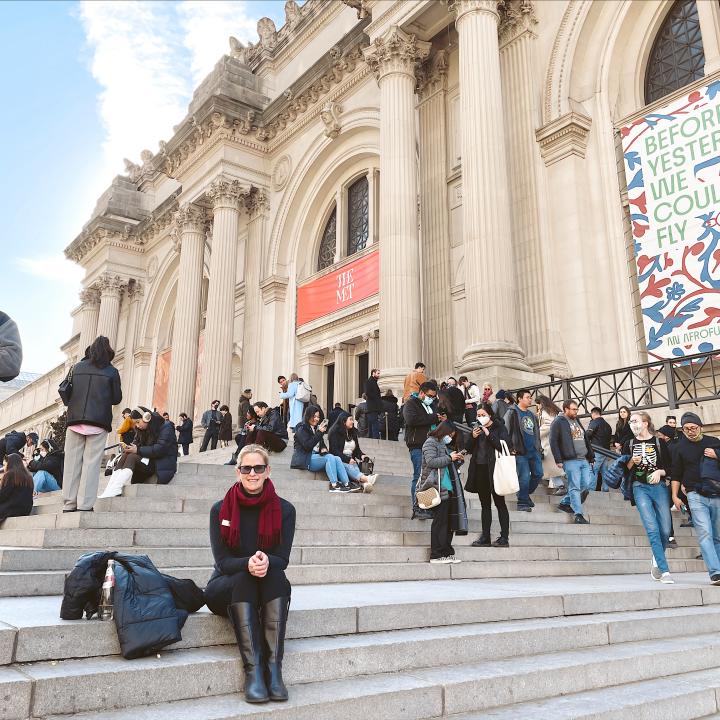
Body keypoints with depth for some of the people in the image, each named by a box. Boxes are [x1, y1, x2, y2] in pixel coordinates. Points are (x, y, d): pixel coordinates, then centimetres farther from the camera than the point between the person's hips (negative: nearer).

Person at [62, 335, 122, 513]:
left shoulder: (77, 367, 10)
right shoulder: (112, 372, 1)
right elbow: (117, 398, 5)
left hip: (75, 418, 3)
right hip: (99, 421, -3)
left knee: (72, 462, 4)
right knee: (91, 462, -3)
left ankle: (69, 504, 4)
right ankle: (84, 505, -7)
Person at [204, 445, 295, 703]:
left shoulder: (284, 509, -4)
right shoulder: (220, 509, -5)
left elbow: (282, 559, -8)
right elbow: (222, 561, -11)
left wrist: (266, 562, -33)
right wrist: (248, 564, -33)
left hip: (269, 587, 1)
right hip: (226, 587, -1)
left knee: (278, 578, -32)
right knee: (243, 579, -33)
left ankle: (274, 668, -35)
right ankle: (253, 670, -37)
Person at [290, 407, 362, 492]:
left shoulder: (316, 428, 19)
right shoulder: (302, 429, -3)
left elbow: (321, 443, 25)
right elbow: (307, 446, -16)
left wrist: (324, 448, 1)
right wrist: (319, 433, -19)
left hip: (316, 456, 7)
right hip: (306, 460, -7)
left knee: (337, 459, -19)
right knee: (330, 457, -28)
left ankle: (347, 484, -29)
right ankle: (334, 485, -33)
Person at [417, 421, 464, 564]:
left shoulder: (443, 444, 21)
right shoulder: (430, 442, -5)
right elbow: (431, 462, -18)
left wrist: (455, 458, 15)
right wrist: (449, 458, -12)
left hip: (447, 488, 9)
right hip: (437, 489, -9)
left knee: (448, 522, 9)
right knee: (439, 521, -6)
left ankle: (447, 553, 16)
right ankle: (436, 555, 0)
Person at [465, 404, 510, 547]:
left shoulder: (499, 427, -3)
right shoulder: (477, 428, 12)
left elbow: (503, 446, -16)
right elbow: (468, 449, 12)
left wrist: (489, 434, -20)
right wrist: (473, 437, -6)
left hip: (494, 470, -6)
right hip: (479, 470, 6)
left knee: (499, 503, 0)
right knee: (485, 505, 10)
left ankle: (504, 537, 4)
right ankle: (485, 537, 15)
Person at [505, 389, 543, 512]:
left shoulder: (532, 414, 19)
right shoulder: (512, 412, -5)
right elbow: (506, 431, -10)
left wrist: (539, 446, 19)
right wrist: (510, 448, -13)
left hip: (534, 450, 7)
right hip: (520, 451, -7)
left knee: (538, 474, 6)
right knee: (524, 477, -8)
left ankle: (525, 494, 26)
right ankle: (522, 503, 4)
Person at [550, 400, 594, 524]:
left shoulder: (577, 421, 21)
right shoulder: (558, 422, -3)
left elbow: (585, 440, 26)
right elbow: (553, 442, -9)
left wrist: (590, 456, 19)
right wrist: (558, 460, -15)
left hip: (584, 460, 8)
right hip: (570, 460, -8)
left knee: (587, 485, 5)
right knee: (575, 487, -7)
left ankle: (565, 503, 19)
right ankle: (578, 515, -4)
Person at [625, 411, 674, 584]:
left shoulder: (659, 442, 7)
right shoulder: (629, 444, 10)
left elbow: (669, 467, 8)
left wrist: (660, 471, -11)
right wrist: (632, 462, -9)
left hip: (659, 487, 1)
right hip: (640, 488, 0)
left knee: (665, 530, 0)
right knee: (652, 529, -13)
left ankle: (656, 561, 27)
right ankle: (664, 571, -10)